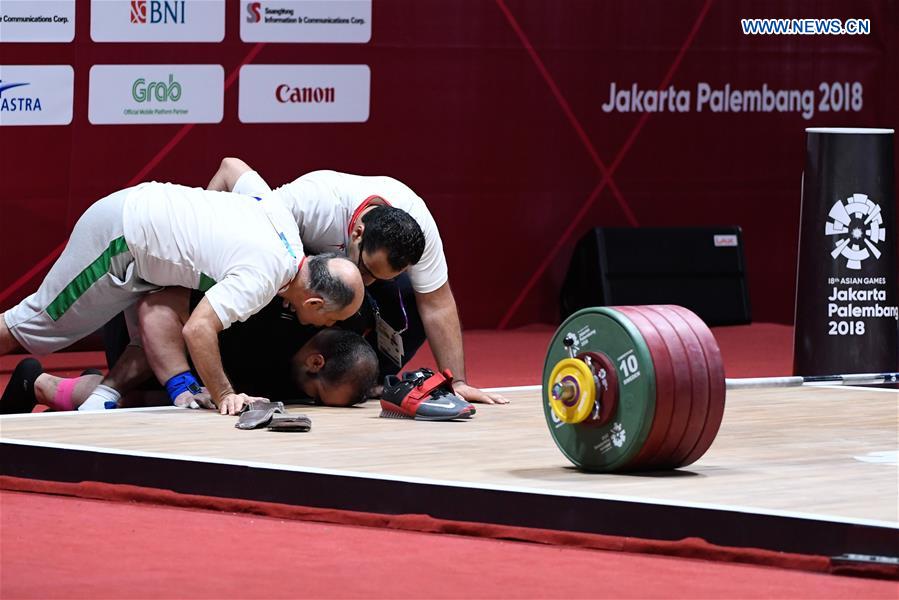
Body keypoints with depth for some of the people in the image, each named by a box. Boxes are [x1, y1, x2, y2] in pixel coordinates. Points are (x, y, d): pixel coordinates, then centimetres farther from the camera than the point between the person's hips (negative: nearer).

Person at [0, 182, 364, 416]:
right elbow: (198, 330, -37)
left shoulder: (280, 215, -6)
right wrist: (224, 397, -29)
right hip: (116, 238, -9)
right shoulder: (262, 276, -31)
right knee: (38, 323, 5)